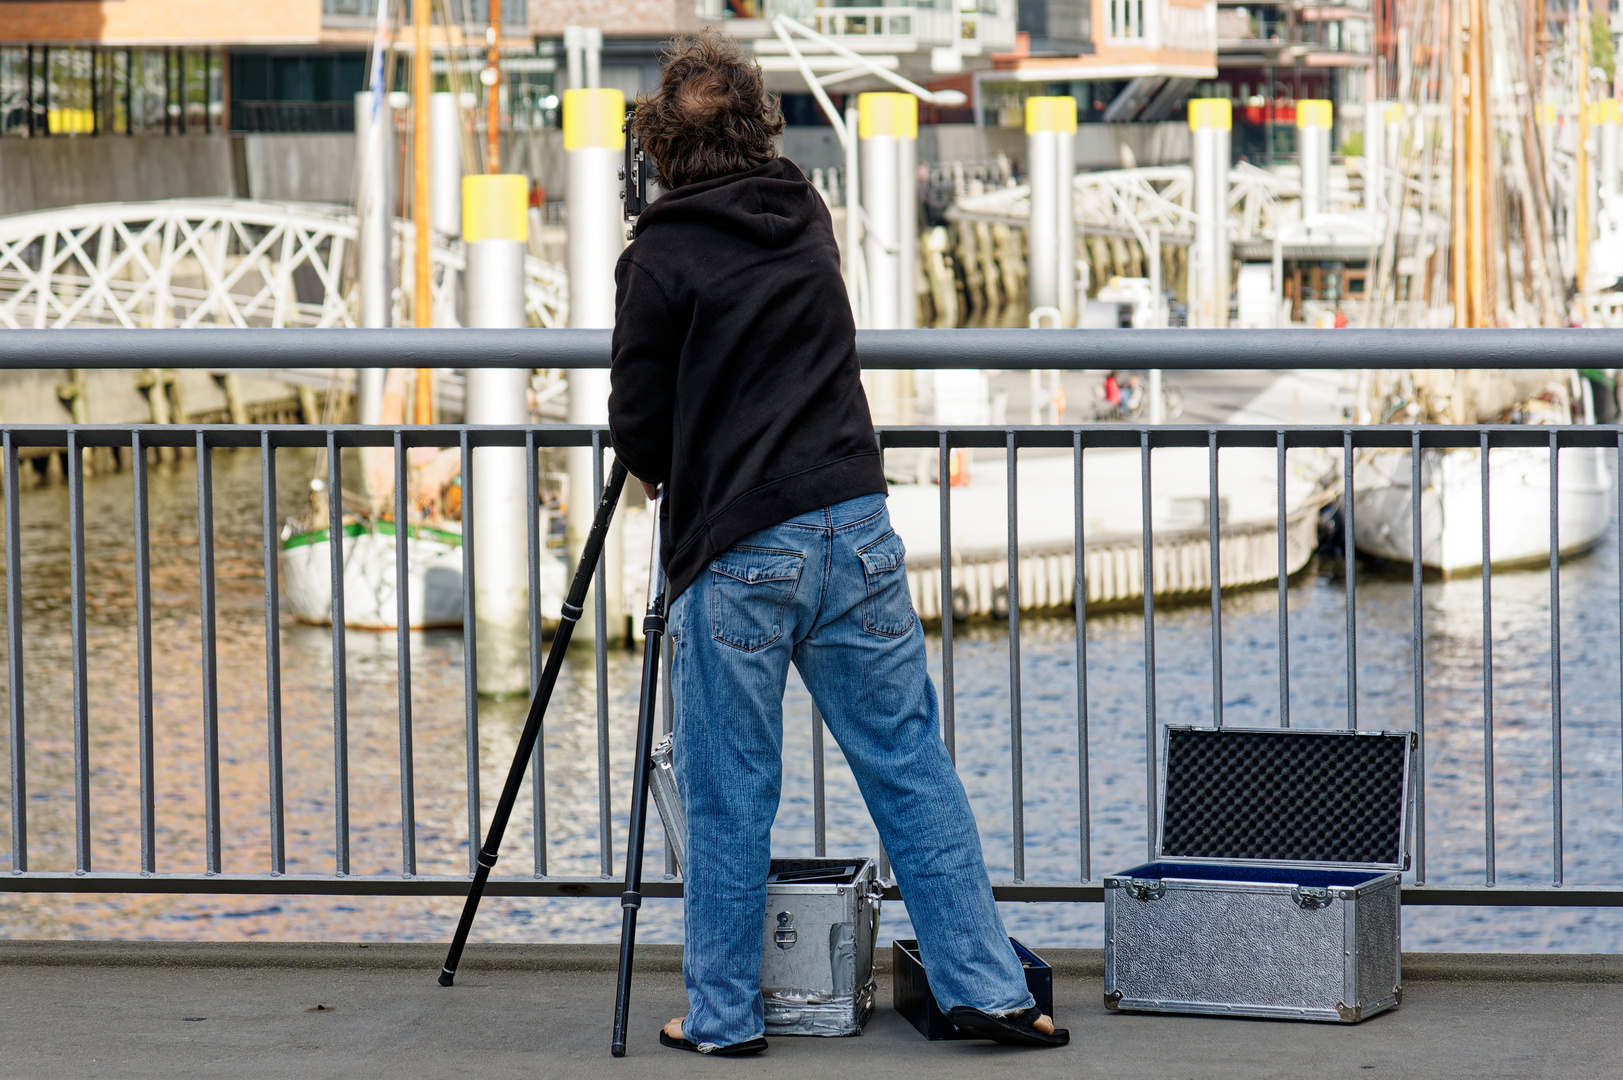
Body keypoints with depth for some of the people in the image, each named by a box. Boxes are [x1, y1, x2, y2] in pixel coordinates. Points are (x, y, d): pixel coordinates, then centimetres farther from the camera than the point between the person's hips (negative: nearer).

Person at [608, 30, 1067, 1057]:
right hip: (855, 526, 4)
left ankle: (724, 1013, 12)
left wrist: (658, 467, 19)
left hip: (736, 557, -4)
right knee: (912, 767, 7)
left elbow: (639, 429, -3)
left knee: (729, 799, 5)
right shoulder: (808, 219, 10)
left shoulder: (661, 260, -6)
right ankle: (986, 984, 7)